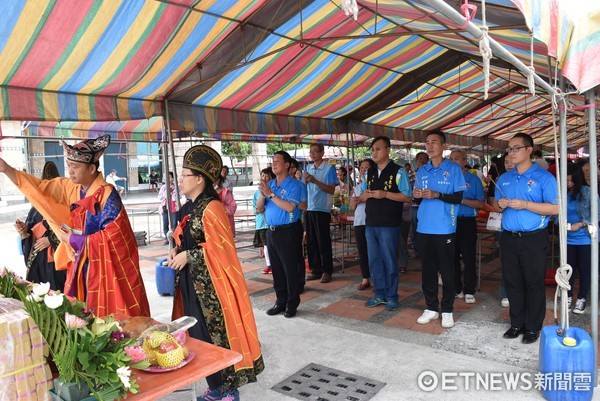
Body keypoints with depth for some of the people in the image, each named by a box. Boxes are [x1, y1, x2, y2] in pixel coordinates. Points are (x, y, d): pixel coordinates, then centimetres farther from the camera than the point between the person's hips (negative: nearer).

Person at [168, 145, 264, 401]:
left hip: (211, 283, -9)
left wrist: (188, 256, -17)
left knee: (217, 334, 1)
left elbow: (222, 247, -19)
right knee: (200, 335, 14)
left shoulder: (211, 208, -16)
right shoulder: (188, 208, 11)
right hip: (193, 282, 9)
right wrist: (176, 250, 2)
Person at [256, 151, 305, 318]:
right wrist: (263, 194, -10)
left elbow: (290, 207, -21)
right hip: (271, 231, 7)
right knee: (276, 268, 13)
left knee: (290, 268, 0)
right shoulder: (270, 184, 11)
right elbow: (259, 206, 9)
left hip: (288, 232, -7)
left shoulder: (294, 185, -8)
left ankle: (292, 304, 12)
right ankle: (280, 301, 24)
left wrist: (271, 194, -19)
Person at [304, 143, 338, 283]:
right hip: (309, 209, 6)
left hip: (322, 209, -5)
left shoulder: (329, 169, -3)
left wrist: (315, 181, -18)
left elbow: (331, 189, -10)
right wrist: (305, 180, -8)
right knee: (311, 241, 8)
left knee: (323, 241, -1)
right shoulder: (308, 168, 13)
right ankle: (315, 270, 18)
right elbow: (303, 188, 13)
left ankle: (327, 271, 9)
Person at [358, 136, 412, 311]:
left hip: (389, 225, -6)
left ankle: (391, 297, 18)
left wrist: (385, 194, -20)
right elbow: (361, 197, 18)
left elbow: (407, 196, -11)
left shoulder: (398, 172, -6)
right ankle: (380, 294, 27)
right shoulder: (369, 173, 13)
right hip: (371, 224, 6)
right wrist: (365, 195, -6)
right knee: (374, 261, 13)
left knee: (389, 261, 3)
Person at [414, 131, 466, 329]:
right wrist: (417, 195, -6)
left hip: (444, 228, -4)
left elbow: (460, 197, -7)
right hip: (424, 228, 4)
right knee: (427, 269, 9)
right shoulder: (421, 171, 12)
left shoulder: (454, 169, -1)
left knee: (447, 270, 3)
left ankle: (447, 310, 16)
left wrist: (437, 195, -19)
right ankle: (431, 308, 21)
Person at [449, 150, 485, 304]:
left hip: (467, 222, -3)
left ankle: (469, 291, 11)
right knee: (452, 257, 8)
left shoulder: (473, 180, 2)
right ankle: (456, 289, 21)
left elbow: (480, 204, -5)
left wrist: (462, 200, -16)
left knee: (469, 258, 0)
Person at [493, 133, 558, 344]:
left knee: (534, 284, 4)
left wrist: (525, 204, -20)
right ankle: (516, 323, 25)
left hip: (533, 239, -5)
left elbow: (554, 208, -12)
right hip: (509, 238, 5)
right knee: (513, 283, 12)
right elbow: (495, 203, 19)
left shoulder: (544, 177, -5)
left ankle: (533, 327, 17)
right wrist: (500, 204, -4)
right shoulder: (504, 178, 12)